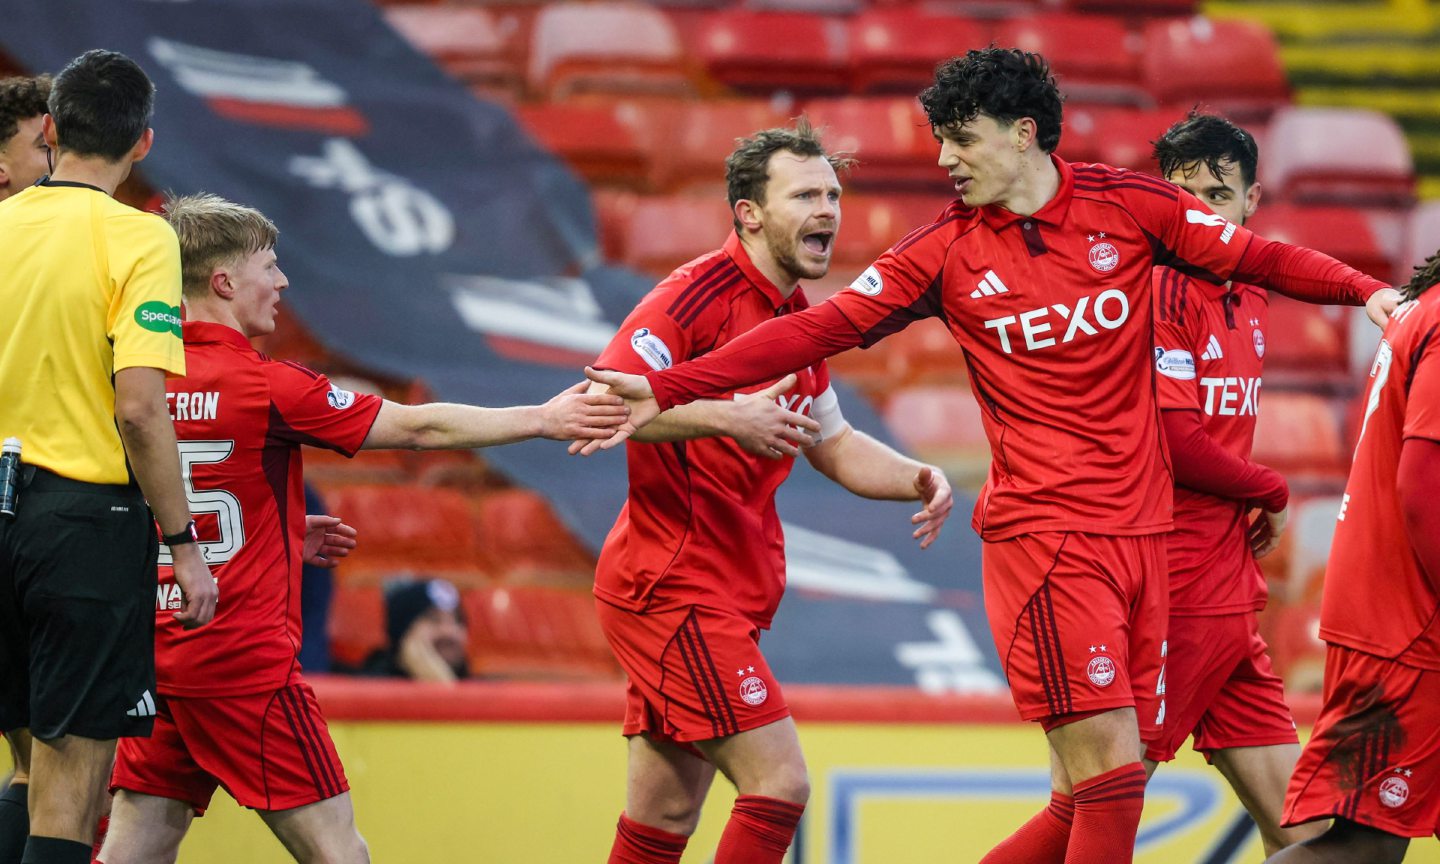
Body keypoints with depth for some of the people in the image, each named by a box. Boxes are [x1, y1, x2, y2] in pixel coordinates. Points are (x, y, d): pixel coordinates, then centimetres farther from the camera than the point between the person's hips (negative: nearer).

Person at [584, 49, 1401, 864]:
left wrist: (1368, 289, -7)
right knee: (1109, 776, -14)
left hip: (1141, 534, 3)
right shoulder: (947, 251, 1)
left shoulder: (1127, 203, 4)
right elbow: (820, 329, -2)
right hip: (1044, 532, -3)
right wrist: (664, 389, -9)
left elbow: (1260, 258, 10)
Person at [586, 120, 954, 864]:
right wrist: (726, 418, -32)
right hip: (674, 587, -9)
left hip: (726, 599, 9)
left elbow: (831, 443, 26)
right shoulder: (698, 294, -14)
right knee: (779, 783, -16)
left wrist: (917, 480, 8)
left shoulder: (798, 319, 14)